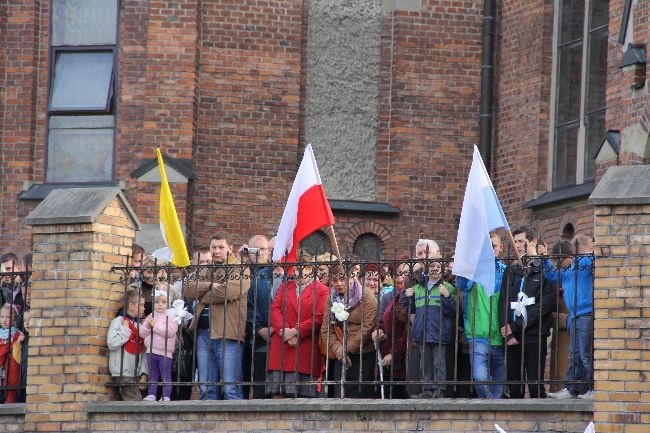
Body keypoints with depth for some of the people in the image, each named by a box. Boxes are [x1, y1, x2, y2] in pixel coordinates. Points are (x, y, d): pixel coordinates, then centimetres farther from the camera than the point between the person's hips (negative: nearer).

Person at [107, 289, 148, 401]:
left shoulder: (139, 325, 15)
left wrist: (144, 373, -1)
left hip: (136, 374, 6)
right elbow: (112, 344, -15)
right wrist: (125, 329, -11)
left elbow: (143, 352, 10)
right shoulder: (118, 322, -2)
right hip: (123, 374, -6)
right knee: (135, 401, -16)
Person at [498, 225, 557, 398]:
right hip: (512, 338, 5)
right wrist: (508, 332, -6)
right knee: (514, 388, 5)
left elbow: (546, 303, -8)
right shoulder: (511, 271, 19)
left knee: (535, 386, -8)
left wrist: (516, 326, -10)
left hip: (534, 336, -5)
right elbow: (503, 302, 11)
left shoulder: (545, 269, 1)